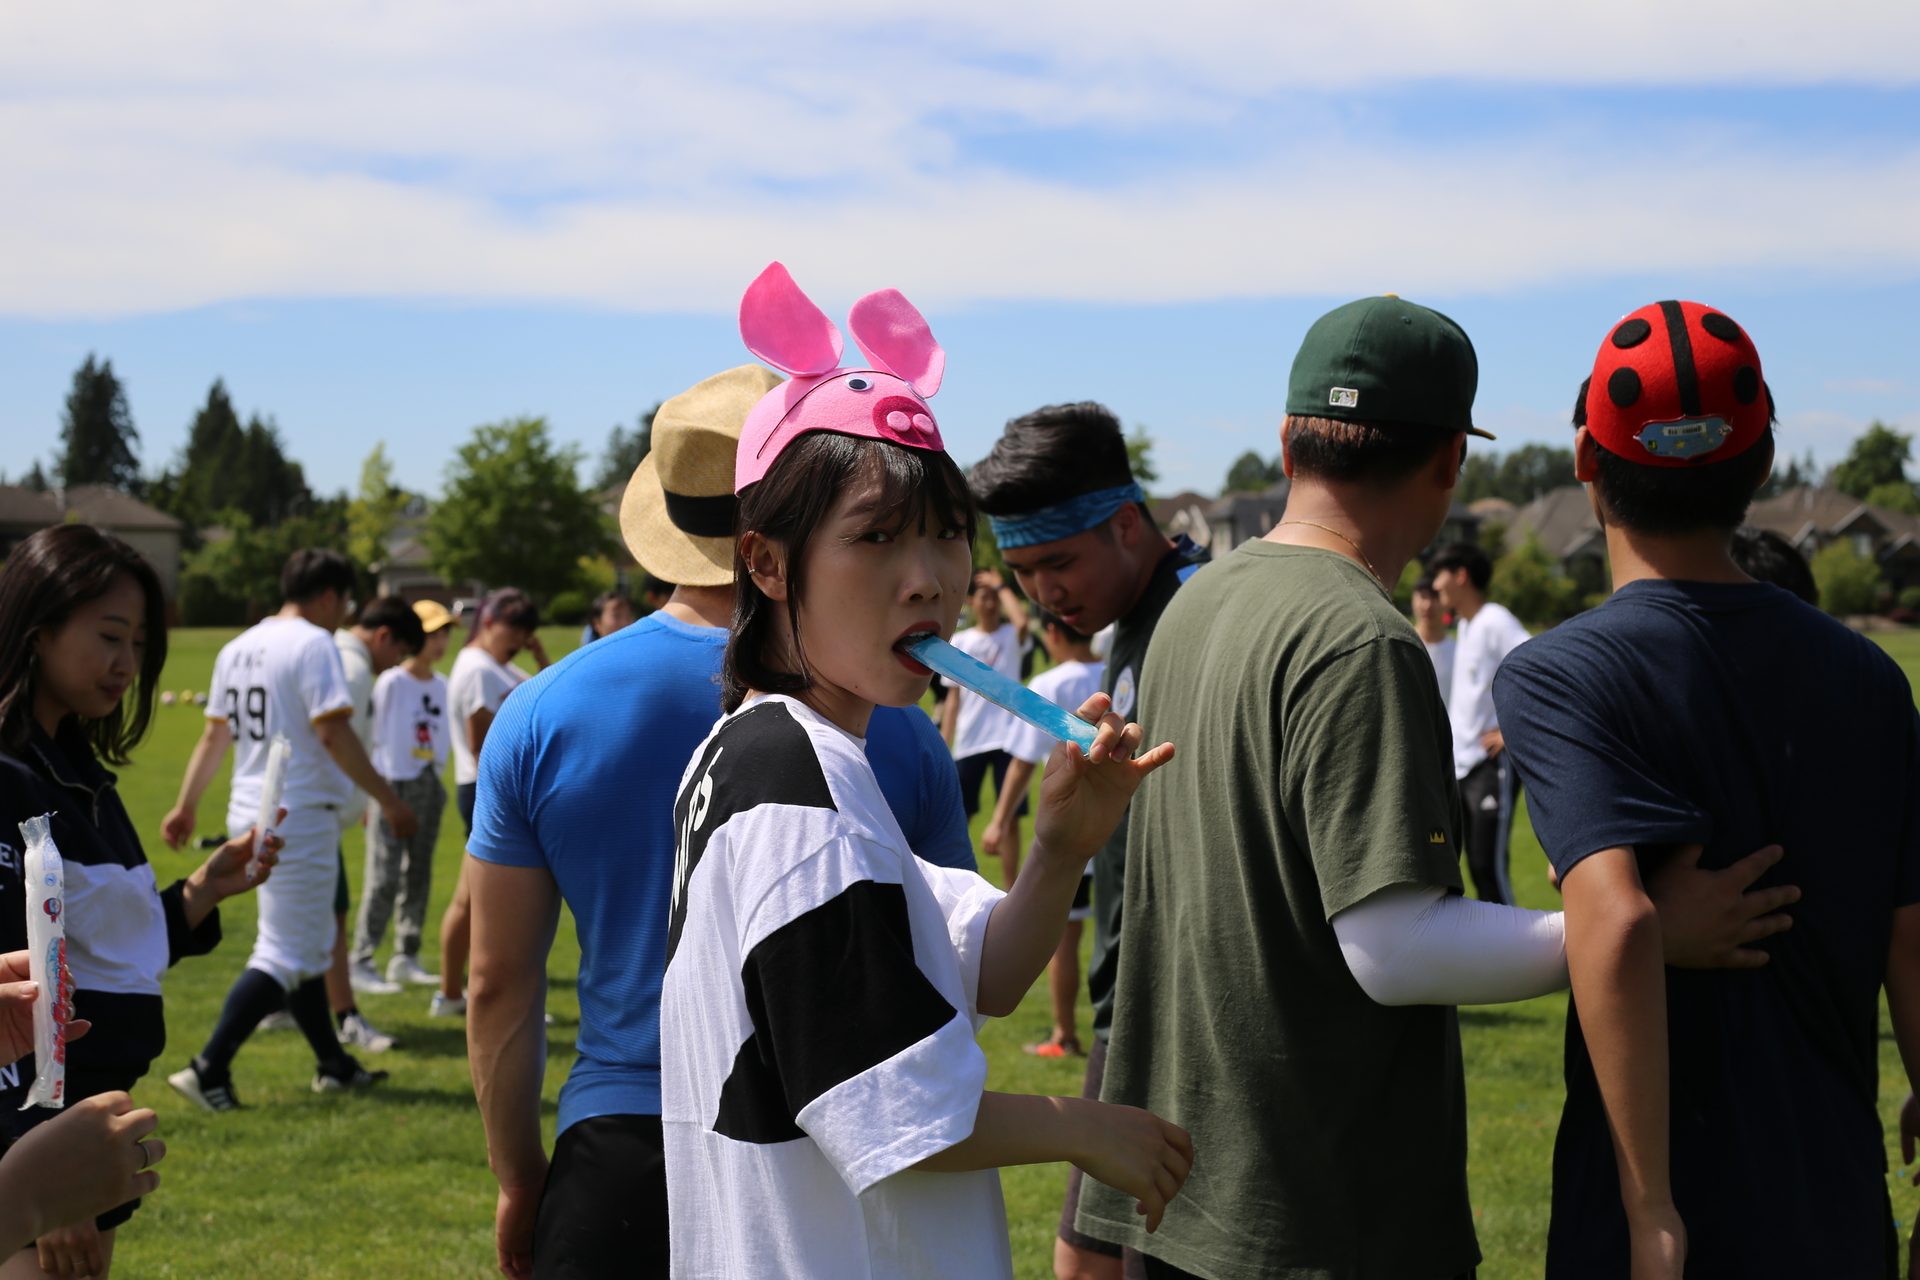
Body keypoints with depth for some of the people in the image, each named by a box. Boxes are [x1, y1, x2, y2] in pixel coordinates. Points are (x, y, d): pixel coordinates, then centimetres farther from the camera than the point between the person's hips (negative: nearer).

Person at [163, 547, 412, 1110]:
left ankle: (332, 1064, 27)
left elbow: (213, 735, 17)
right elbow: (333, 732, -21)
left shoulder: (238, 648, 12)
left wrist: (185, 806, 24)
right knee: (286, 953, -5)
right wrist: (387, 798, -17)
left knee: (309, 940, 19)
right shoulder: (313, 644, -13)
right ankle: (209, 1069, -9)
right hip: (300, 817, -9)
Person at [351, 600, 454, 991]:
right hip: (394, 782, -7)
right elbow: (373, 736, -8)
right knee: (384, 877, -10)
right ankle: (361, 962, -6)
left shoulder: (441, 685, 11)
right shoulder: (391, 682, -9)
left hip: (430, 783, 7)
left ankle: (405, 959, 18)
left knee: (419, 874, 10)